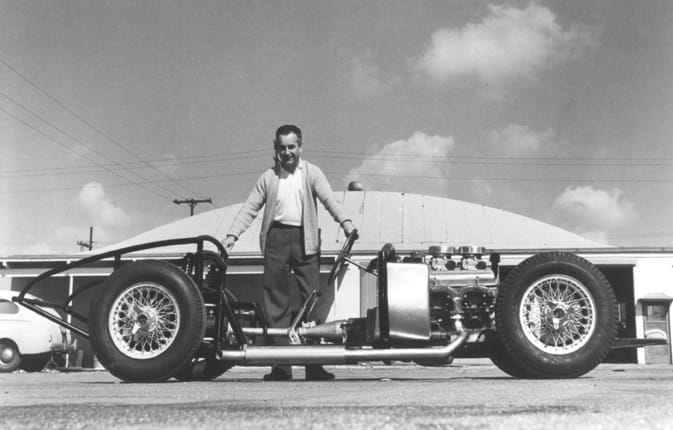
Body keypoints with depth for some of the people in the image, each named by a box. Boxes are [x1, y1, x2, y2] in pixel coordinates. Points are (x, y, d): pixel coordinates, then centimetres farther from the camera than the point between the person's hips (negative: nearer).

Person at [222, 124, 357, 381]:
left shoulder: (311, 173, 9)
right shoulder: (268, 177, 14)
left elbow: (328, 198, -5)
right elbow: (250, 208, 10)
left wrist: (345, 221, -23)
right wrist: (232, 235, -3)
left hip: (305, 239, -1)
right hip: (276, 237, 2)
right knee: (276, 301, 0)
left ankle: (314, 365, 0)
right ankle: (281, 365, 4)